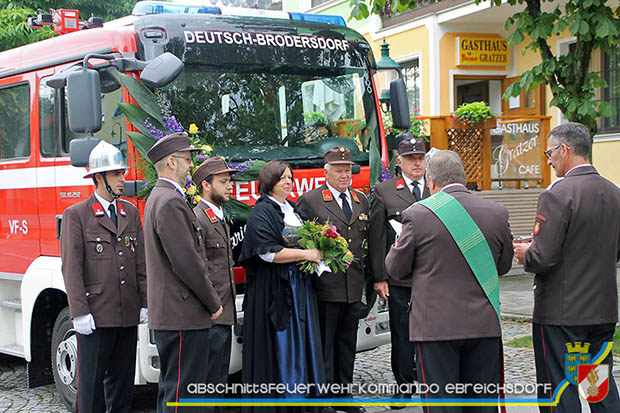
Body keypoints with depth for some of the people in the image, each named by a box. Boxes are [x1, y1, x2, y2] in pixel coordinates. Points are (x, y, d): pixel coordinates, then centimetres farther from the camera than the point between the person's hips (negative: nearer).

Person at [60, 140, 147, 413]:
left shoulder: (131, 213, 13)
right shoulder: (76, 215, -3)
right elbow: (71, 268, -8)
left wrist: (145, 303, 8)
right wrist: (80, 313, -14)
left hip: (128, 315, 5)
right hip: (95, 316, -5)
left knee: (122, 382, 12)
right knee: (92, 383, 1)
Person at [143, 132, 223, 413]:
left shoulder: (158, 197, 18)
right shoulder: (171, 202, -17)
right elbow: (187, 263, -21)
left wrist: (209, 301, 20)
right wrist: (214, 304, -10)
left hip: (169, 314, 11)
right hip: (183, 316, -11)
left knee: (171, 389, 16)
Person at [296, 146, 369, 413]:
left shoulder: (361, 201, 14)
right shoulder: (309, 201, -4)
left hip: (354, 287, 6)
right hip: (326, 285, -6)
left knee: (347, 343, 14)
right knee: (324, 344, 0)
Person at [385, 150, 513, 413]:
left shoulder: (417, 215, -9)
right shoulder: (497, 213, 1)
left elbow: (396, 270, 1)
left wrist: (395, 250, 22)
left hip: (436, 326, -3)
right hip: (485, 324, 3)